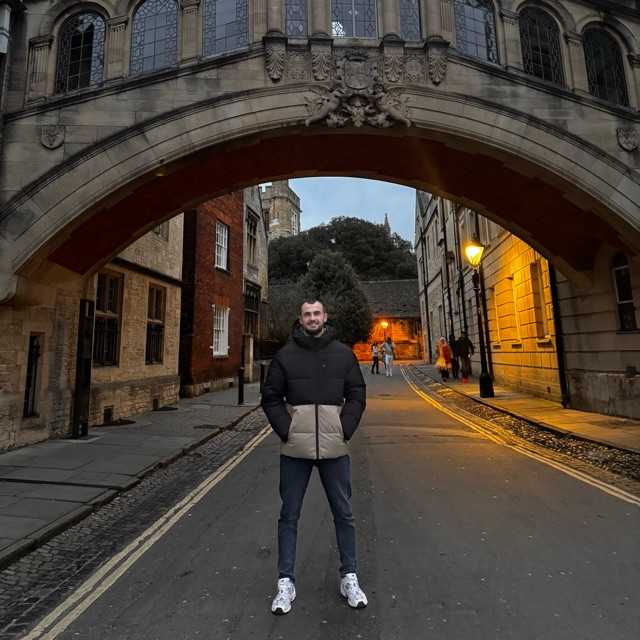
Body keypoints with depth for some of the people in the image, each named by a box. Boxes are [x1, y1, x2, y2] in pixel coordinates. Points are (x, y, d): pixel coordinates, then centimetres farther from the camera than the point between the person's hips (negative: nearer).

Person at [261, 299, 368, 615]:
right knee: (289, 515, 11)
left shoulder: (343, 353, 3)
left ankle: (349, 577, 33)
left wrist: (345, 430, -5)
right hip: (295, 449, 0)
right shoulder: (285, 354, 0)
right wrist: (285, 430, -8)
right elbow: (271, 397, 2)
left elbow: (357, 395, 5)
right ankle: (286, 581, 29)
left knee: (343, 514, 14)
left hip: (334, 448, 1)